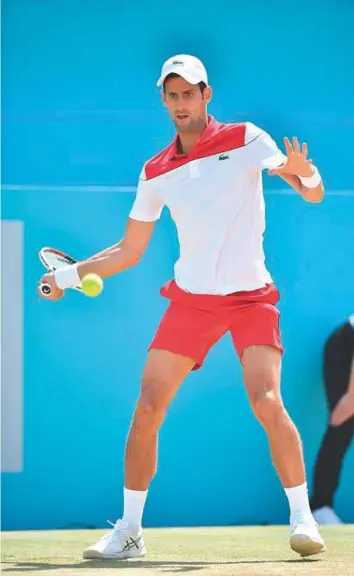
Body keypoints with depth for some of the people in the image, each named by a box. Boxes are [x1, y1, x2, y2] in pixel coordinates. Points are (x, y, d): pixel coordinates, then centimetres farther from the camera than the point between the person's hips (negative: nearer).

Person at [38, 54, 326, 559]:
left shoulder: (246, 140, -1)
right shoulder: (156, 172, 9)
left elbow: (313, 194, -6)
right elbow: (128, 251, 17)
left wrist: (304, 173, -29)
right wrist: (71, 273, 6)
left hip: (251, 296, -3)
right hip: (190, 298, 3)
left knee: (267, 402, -20)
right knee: (147, 408, -6)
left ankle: (302, 517, -6)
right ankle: (129, 531, 5)